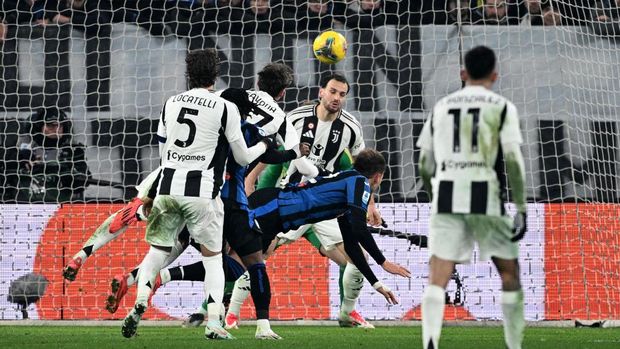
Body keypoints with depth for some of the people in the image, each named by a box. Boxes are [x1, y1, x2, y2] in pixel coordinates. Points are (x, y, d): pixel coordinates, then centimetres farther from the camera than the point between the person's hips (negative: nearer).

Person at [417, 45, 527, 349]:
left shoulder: (442, 106, 14)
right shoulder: (502, 107, 3)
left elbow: (425, 165, 16)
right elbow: (512, 160, -8)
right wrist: (521, 209, -7)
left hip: (446, 195, 2)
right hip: (487, 198, -2)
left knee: (438, 276, -5)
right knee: (509, 273, 15)